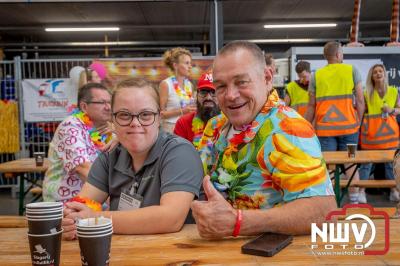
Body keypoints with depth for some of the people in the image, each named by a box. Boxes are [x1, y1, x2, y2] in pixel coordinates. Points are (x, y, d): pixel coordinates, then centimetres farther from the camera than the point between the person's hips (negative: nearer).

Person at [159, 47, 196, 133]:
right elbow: (161, 113, -9)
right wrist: (182, 111, -16)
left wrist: (194, 109, 3)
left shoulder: (189, 84, 9)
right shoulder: (165, 84, -6)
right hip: (171, 129, -5)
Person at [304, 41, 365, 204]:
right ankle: (354, 201, 13)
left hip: (325, 128, 0)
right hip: (348, 126, 0)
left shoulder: (316, 75, 5)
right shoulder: (352, 70, 3)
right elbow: (360, 101, 0)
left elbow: (311, 106, 5)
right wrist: (358, 123, 11)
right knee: (351, 163, 9)